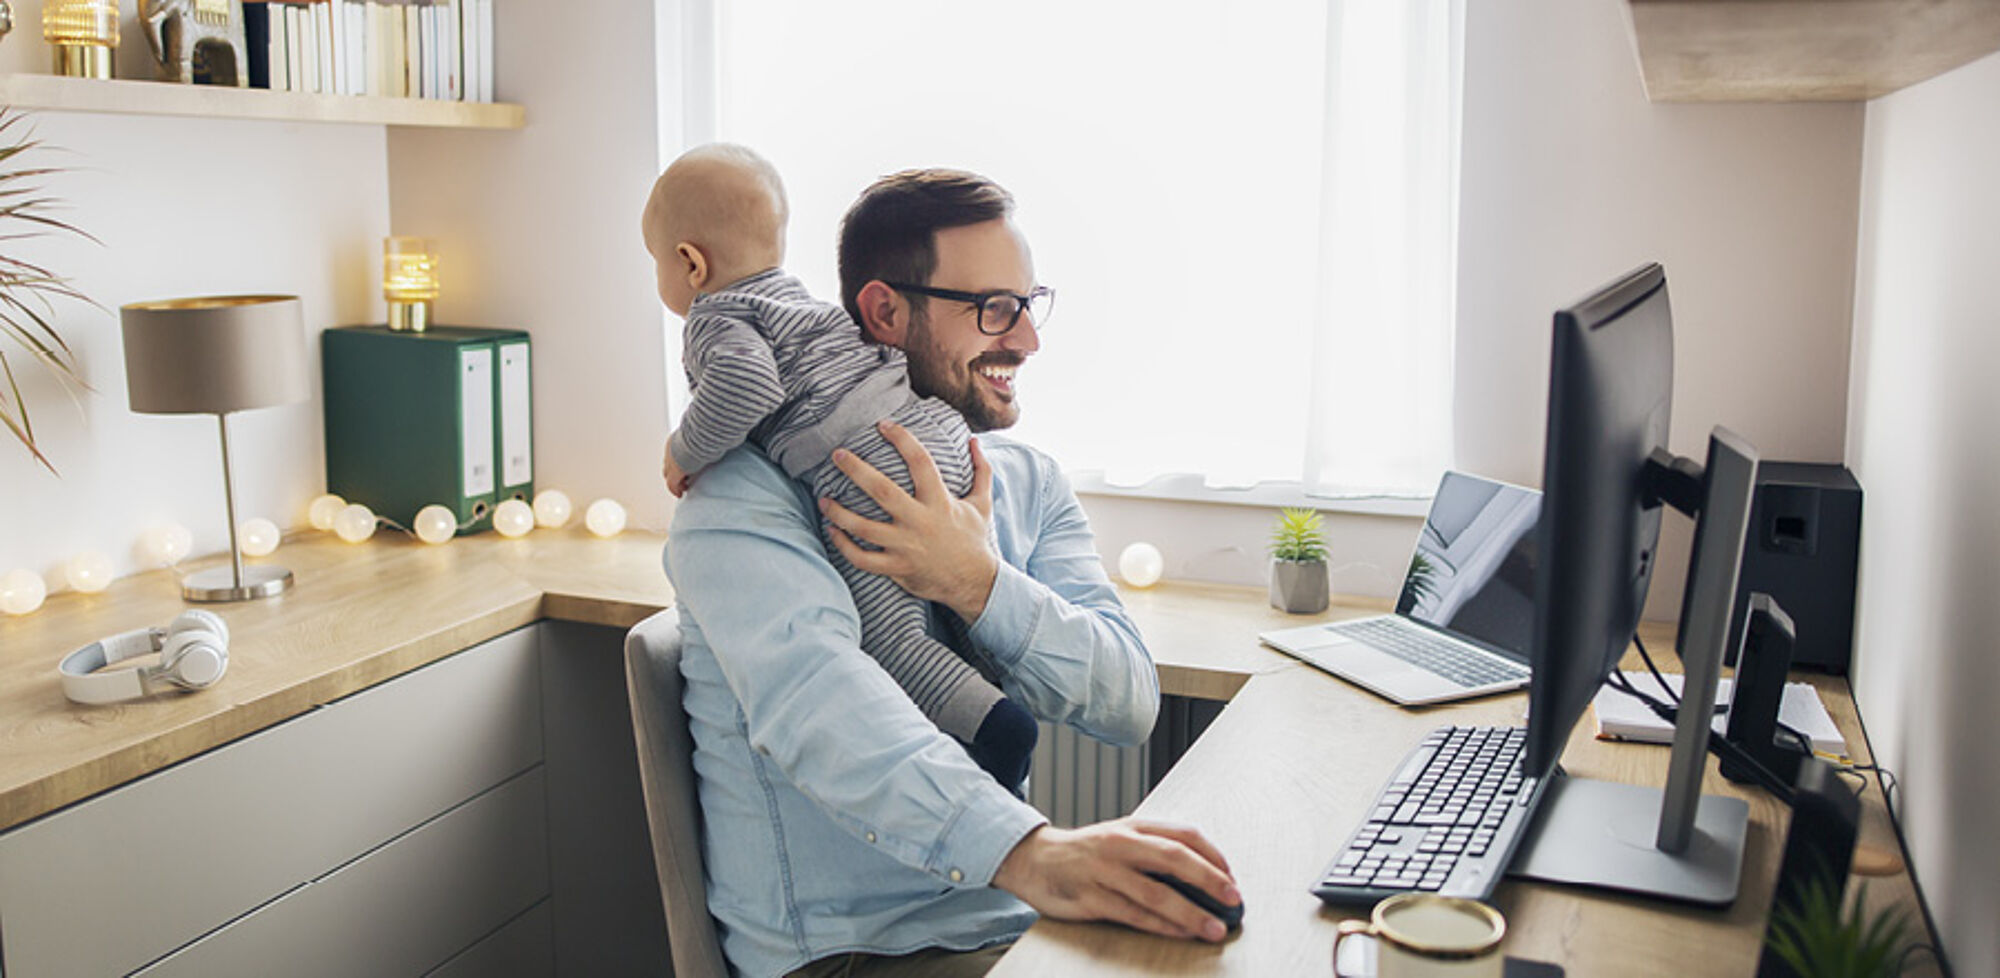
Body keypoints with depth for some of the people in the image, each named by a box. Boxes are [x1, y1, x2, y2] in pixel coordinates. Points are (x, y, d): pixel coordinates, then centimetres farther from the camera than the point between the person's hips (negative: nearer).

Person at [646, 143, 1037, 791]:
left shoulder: (718, 318, 0)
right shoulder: (791, 295, 28)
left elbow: (747, 384, -21)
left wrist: (686, 452, -7)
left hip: (872, 469, -9)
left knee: (883, 634, -8)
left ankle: (996, 728, -17)